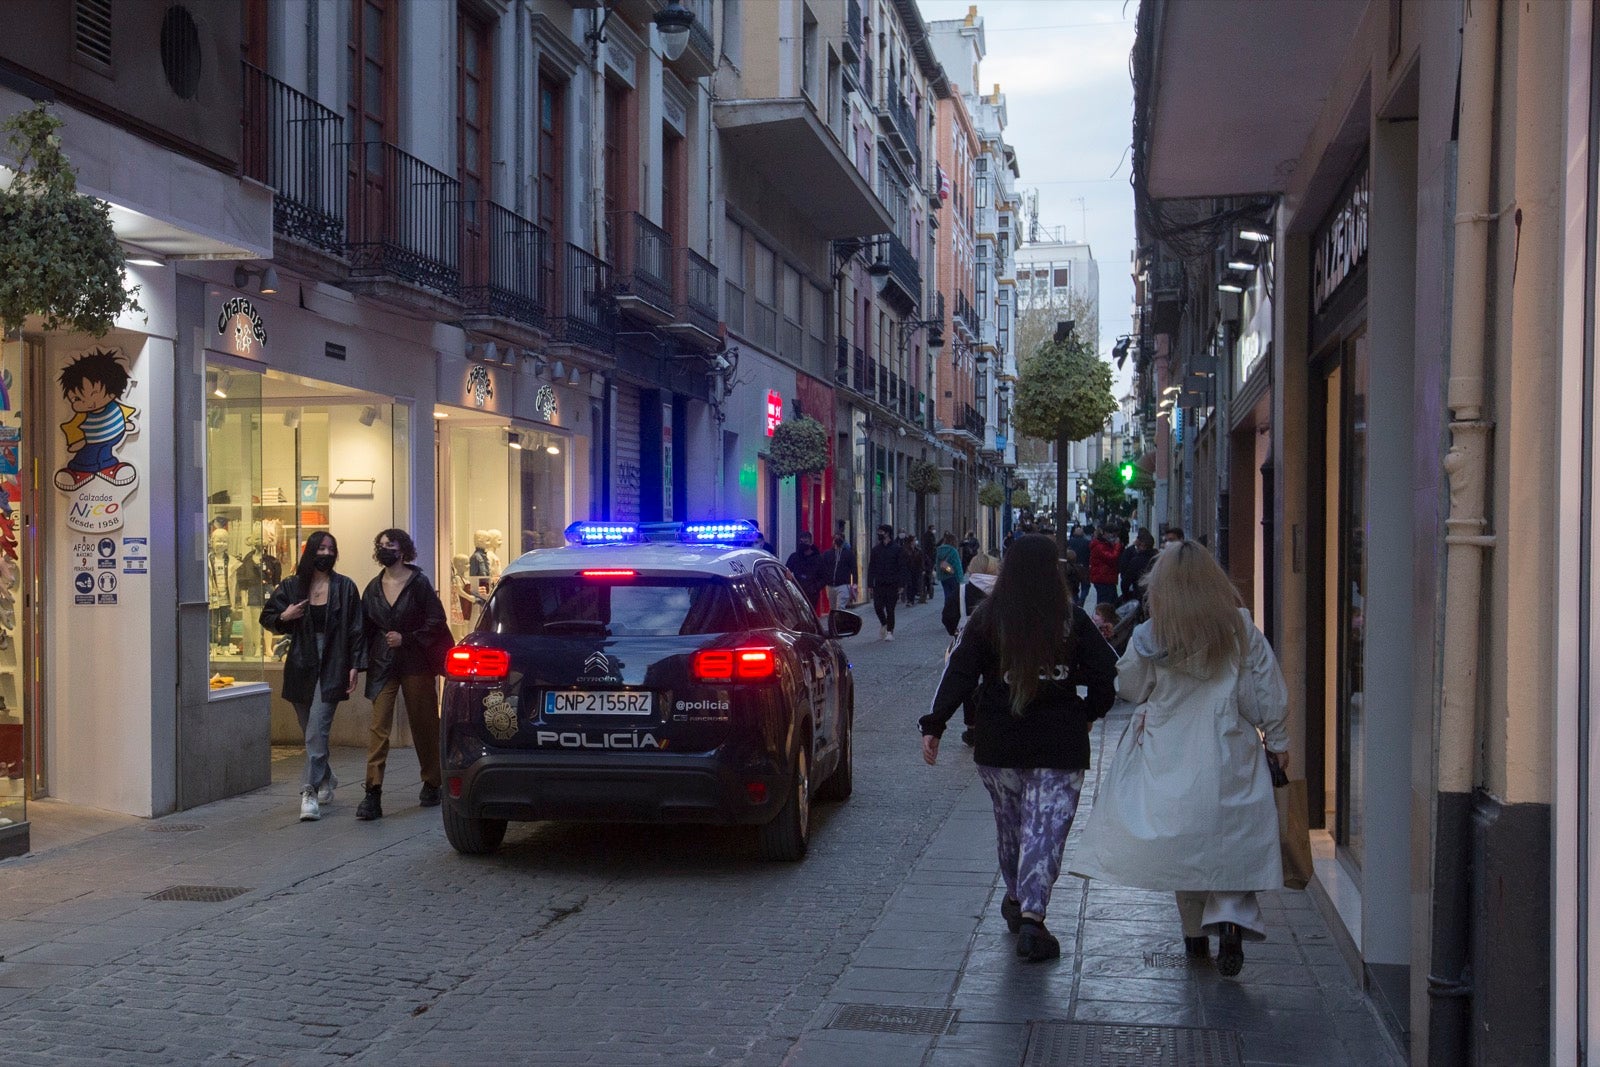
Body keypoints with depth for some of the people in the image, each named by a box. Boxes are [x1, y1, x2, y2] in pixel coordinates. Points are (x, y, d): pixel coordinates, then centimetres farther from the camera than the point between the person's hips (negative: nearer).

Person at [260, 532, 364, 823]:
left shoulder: (345, 588, 1)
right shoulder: (291, 587, 7)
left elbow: (355, 630, 1)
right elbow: (266, 618, 16)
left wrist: (354, 666, -5)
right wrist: (283, 617, -6)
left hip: (331, 668, -3)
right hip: (300, 667, 3)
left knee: (317, 731, -13)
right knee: (311, 732, 11)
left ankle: (310, 792, -14)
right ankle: (327, 780, 33)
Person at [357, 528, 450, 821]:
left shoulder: (418, 583, -3)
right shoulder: (373, 588, 9)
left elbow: (436, 621, -6)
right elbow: (364, 628, 12)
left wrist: (406, 638, -13)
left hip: (415, 664, -3)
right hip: (383, 665, 3)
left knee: (423, 724, 8)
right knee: (378, 726, -8)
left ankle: (431, 783, 25)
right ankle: (373, 793, -11)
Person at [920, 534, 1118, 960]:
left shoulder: (987, 618, -2)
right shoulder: (1072, 620, -2)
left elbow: (959, 673, -5)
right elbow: (1105, 673, 2)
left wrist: (934, 725, -4)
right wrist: (1089, 712, 18)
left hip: (997, 744, 2)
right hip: (1060, 746, -2)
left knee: (1009, 823, 19)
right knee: (1046, 829, -2)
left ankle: (1017, 898, 35)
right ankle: (1031, 915, -13)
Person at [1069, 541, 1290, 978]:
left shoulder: (1150, 636, -7)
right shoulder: (1241, 628, -2)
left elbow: (1130, 689, 7)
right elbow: (1267, 691, 4)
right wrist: (1277, 740, 16)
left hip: (1169, 755, 0)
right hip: (1229, 753, 0)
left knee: (1182, 843, 12)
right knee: (1232, 841, 6)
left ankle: (1195, 932, 20)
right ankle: (1232, 917, -14)